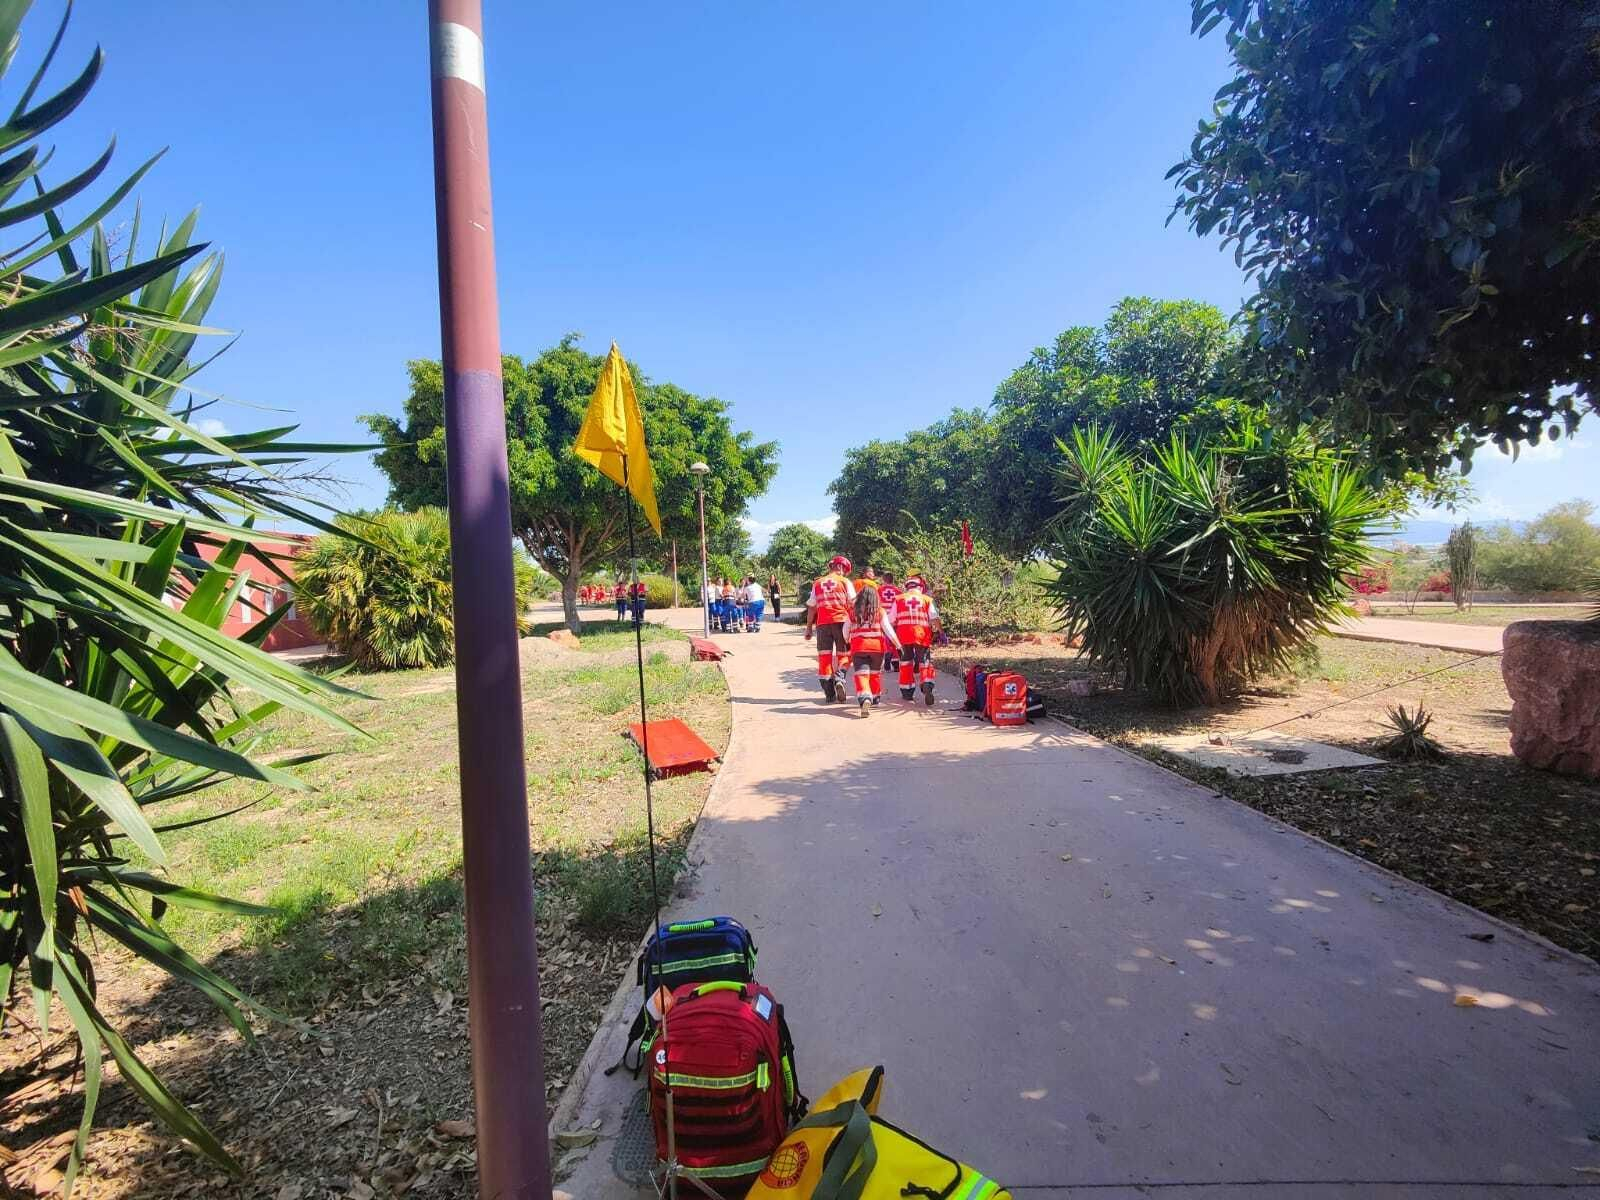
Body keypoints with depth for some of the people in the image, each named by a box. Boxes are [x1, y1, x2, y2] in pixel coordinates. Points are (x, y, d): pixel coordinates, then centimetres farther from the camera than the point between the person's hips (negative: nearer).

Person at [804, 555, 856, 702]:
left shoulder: (817, 584, 14)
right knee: (844, 654, 9)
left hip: (822, 623, 2)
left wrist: (809, 628, 18)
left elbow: (811, 608, 14)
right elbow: (853, 604, -1)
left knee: (824, 657, 5)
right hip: (841, 621, -2)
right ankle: (839, 677, -16)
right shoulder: (845, 582, 6)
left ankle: (829, 692, 3)